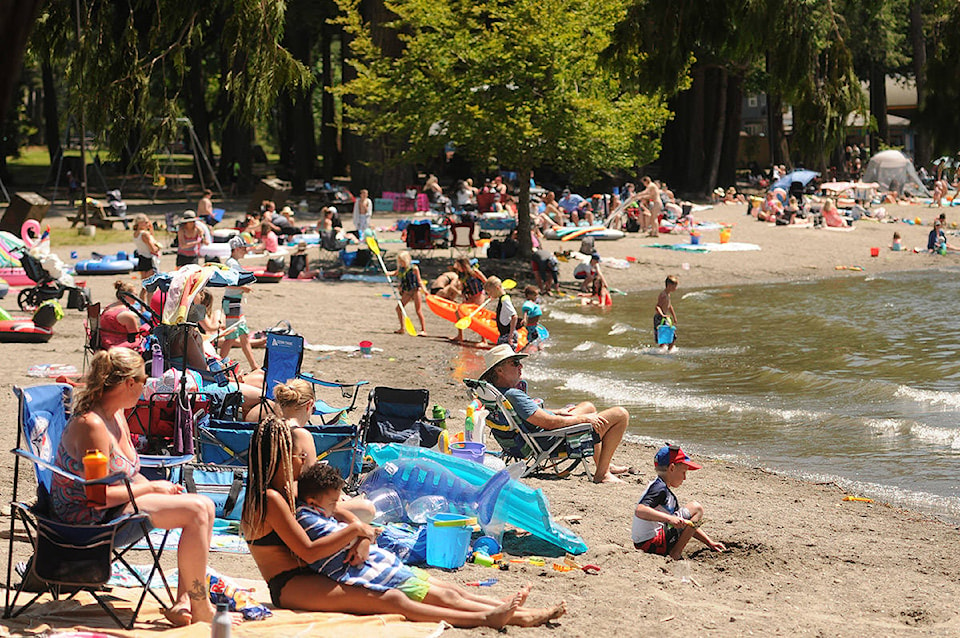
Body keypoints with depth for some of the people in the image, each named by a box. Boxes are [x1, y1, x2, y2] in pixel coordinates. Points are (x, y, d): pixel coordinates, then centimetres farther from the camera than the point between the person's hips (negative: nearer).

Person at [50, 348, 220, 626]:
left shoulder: (116, 415, 8)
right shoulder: (91, 425, -24)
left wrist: (160, 489, 1)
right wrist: (150, 488, -14)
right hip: (88, 517, -11)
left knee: (204, 507, 3)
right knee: (196, 512, -19)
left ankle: (183, 603, -1)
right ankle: (200, 609, -9)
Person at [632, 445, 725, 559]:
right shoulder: (659, 488, -11)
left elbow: (688, 524, 24)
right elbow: (639, 511, -28)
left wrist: (710, 542, 19)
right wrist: (669, 518, -36)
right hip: (652, 544, -10)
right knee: (696, 509, -6)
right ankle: (675, 554, -11)